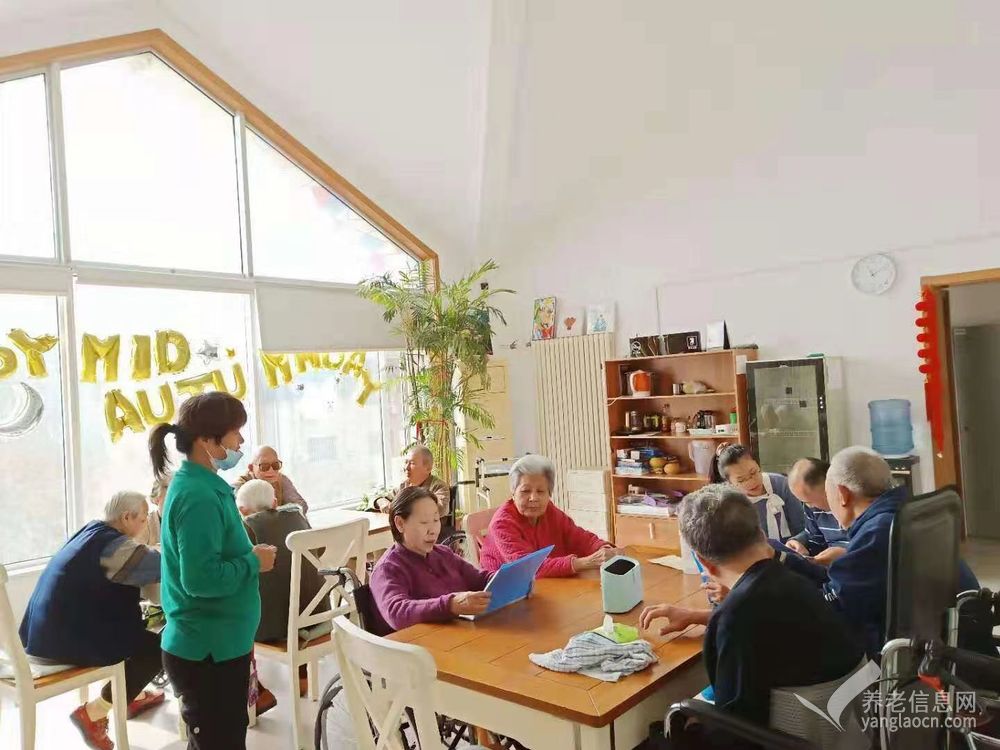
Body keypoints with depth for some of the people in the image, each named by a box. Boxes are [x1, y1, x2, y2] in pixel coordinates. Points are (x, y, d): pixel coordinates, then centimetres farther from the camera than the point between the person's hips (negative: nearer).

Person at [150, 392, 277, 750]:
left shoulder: (199, 485, 7)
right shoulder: (198, 496, -23)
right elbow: (201, 579, -29)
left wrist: (248, 556, 4)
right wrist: (254, 562, -17)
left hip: (212, 644, 10)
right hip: (209, 651, -10)